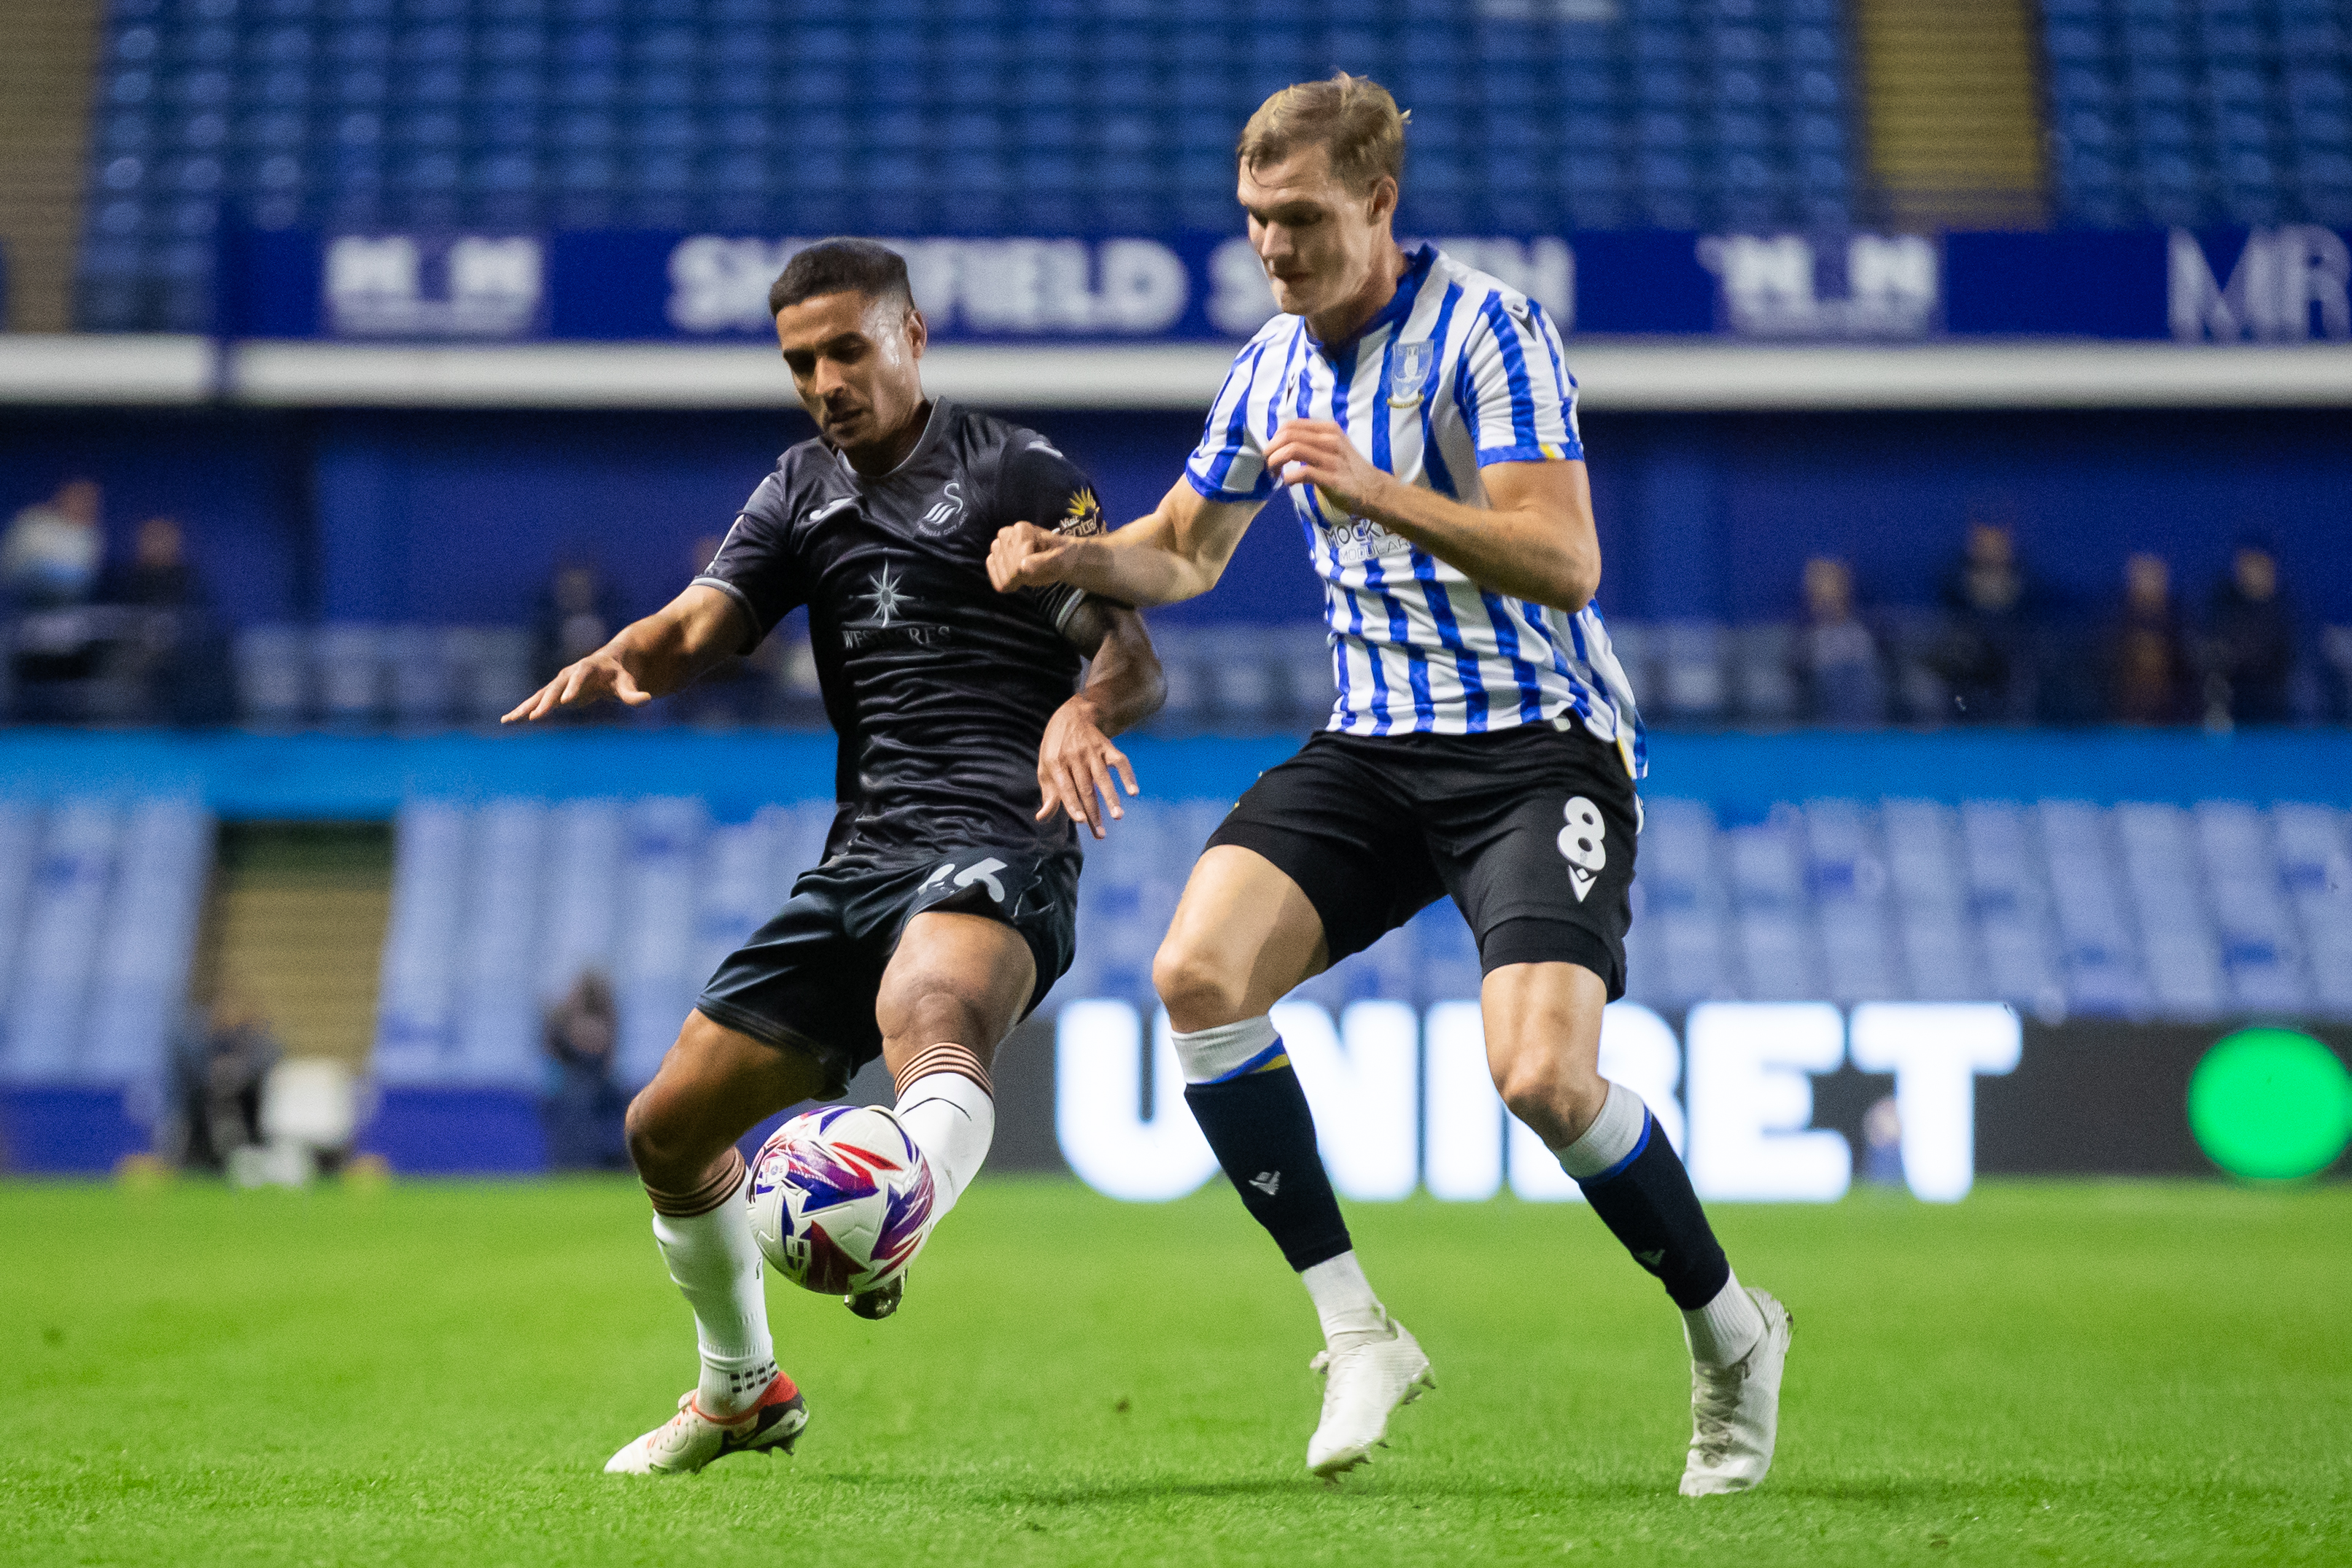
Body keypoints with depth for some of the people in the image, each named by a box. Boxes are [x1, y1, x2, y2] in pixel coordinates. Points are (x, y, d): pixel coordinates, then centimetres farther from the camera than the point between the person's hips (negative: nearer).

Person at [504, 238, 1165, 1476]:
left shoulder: (1014, 472, 0)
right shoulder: (802, 493, 18)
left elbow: (1135, 658, -8)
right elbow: (699, 624, 4)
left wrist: (1083, 709, -32)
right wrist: (615, 663, -20)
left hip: (993, 851, -7)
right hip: (857, 858, 7)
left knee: (929, 1021, -40)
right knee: (667, 1128, 10)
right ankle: (742, 1390, 32)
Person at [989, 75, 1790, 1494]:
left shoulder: (1487, 331, -12)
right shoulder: (1274, 367, 11)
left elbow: (1565, 563, -21)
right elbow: (1187, 552, 24)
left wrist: (1379, 495, -30)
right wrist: (1068, 558, 3)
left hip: (1539, 741, -6)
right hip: (1373, 746, 6)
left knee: (1541, 1074, -24)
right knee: (1198, 970, -18)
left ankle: (1731, 1334, 4)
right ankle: (1357, 1334, -8)